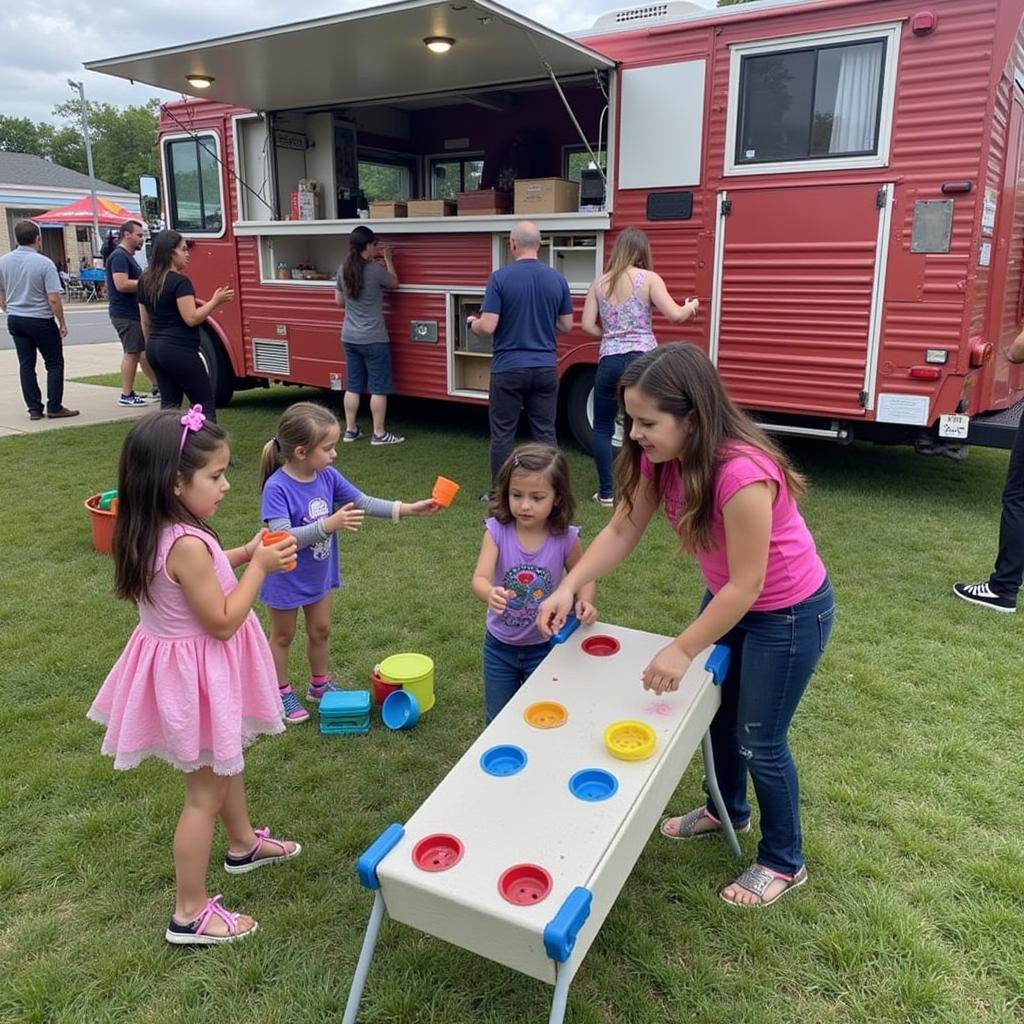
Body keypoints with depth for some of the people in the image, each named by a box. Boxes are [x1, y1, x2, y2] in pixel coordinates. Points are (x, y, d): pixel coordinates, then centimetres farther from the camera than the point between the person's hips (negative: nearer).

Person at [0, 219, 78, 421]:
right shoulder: (44, 263, -15)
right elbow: (53, 299, -17)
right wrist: (62, 323, -6)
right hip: (40, 320, -5)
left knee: (26, 365, 10)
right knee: (54, 363, 5)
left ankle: (34, 409, 11)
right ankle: (54, 407, 3)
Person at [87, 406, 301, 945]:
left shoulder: (155, 533, -3)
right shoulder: (186, 544, -32)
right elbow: (223, 621, -25)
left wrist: (245, 552, 3)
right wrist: (259, 567, -17)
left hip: (182, 664, 10)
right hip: (197, 674, -10)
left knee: (226, 763, 29)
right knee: (205, 791, 7)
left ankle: (244, 844, 52)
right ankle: (190, 913, 23)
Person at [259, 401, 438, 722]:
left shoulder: (328, 476, -11)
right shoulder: (277, 487, -30)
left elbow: (363, 503, -3)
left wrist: (406, 509, -10)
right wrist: (329, 524, -44)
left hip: (319, 575, 6)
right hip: (287, 580, -6)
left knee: (320, 631, 22)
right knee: (283, 636, 16)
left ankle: (320, 684, 43)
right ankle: (282, 693, 36)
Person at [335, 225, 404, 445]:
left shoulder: (343, 270, 3)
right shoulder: (376, 270, -14)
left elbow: (339, 301, 13)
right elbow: (394, 283, 6)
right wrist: (388, 259, 18)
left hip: (349, 338, 6)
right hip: (374, 339, -6)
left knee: (353, 386, 13)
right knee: (378, 387, 2)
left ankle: (350, 430, 18)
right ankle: (379, 434, 6)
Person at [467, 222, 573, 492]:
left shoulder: (500, 277, -10)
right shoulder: (557, 279, 2)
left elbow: (487, 327, -13)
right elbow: (566, 325, 8)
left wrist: (472, 323, 9)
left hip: (508, 368, -3)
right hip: (545, 368, 3)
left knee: (502, 434, 7)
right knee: (545, 434, 9)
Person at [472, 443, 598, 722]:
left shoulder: (565, 538, -16)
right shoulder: (497, 531, -17)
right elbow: (480, 578, -28)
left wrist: (585, 602, -22)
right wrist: (490, 593, -51)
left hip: (544, 646, 0)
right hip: (500, 645, 1)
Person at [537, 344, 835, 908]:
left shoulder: (742, 473, -38)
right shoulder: (660, 456, -15)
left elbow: (746, 585, -31)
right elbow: (622, 530, -10)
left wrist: (681, 650, -25)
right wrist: (568, 587, -23)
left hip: (789, 613, -7)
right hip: (729, 598, 8)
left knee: (759, 740, 6)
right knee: (717, 710, 23)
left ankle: (783, 863, 32)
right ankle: (727, 809, 51)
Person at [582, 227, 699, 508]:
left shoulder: (599, 283, 8)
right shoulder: (649, 279, -1)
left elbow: (588, 325, 4)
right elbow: (675, 316, -8)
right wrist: (691, 307, 13)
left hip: (609, 362, 2)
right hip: (643, 360, -2)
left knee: (603, 428, 13)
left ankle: (606, 493, 13)